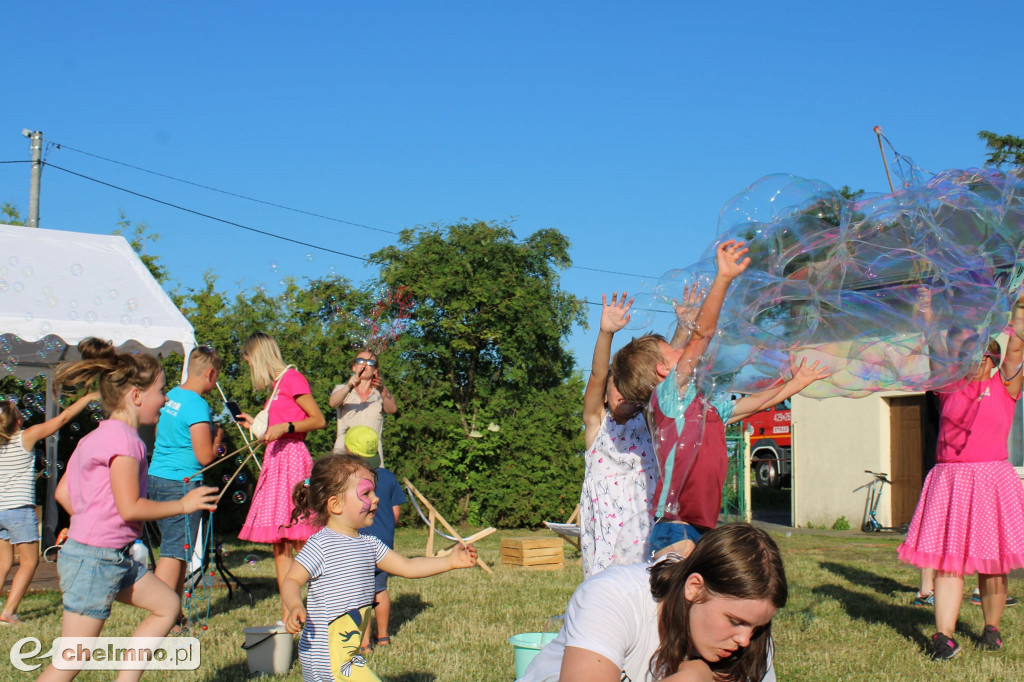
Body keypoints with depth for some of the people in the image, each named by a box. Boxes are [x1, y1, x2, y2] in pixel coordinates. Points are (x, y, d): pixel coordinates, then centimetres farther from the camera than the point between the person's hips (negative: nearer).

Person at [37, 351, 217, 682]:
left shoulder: (96, 437, 12)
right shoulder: (123, 438, -18)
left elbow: (62, 493, 15)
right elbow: (130, 507, -22)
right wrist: (183, 505, -12)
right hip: (94, 560, -10)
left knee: (167, 605, 16)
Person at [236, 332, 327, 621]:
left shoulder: (292, 378, -5)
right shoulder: (276, 385, 21)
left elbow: (319, 420, -12)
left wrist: (284, 428, -21)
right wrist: (256, 425, 30)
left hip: (292, 458, -9)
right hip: (275, 460, 9)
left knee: (301, 541, -12)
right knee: (279, 544, 5)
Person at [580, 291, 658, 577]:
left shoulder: (647, 422, 13)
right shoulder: (597, 423, 9)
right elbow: (597, 375, -7)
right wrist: (605, 332, -23)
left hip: (644, 528, 2)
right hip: (604, 529, -1)